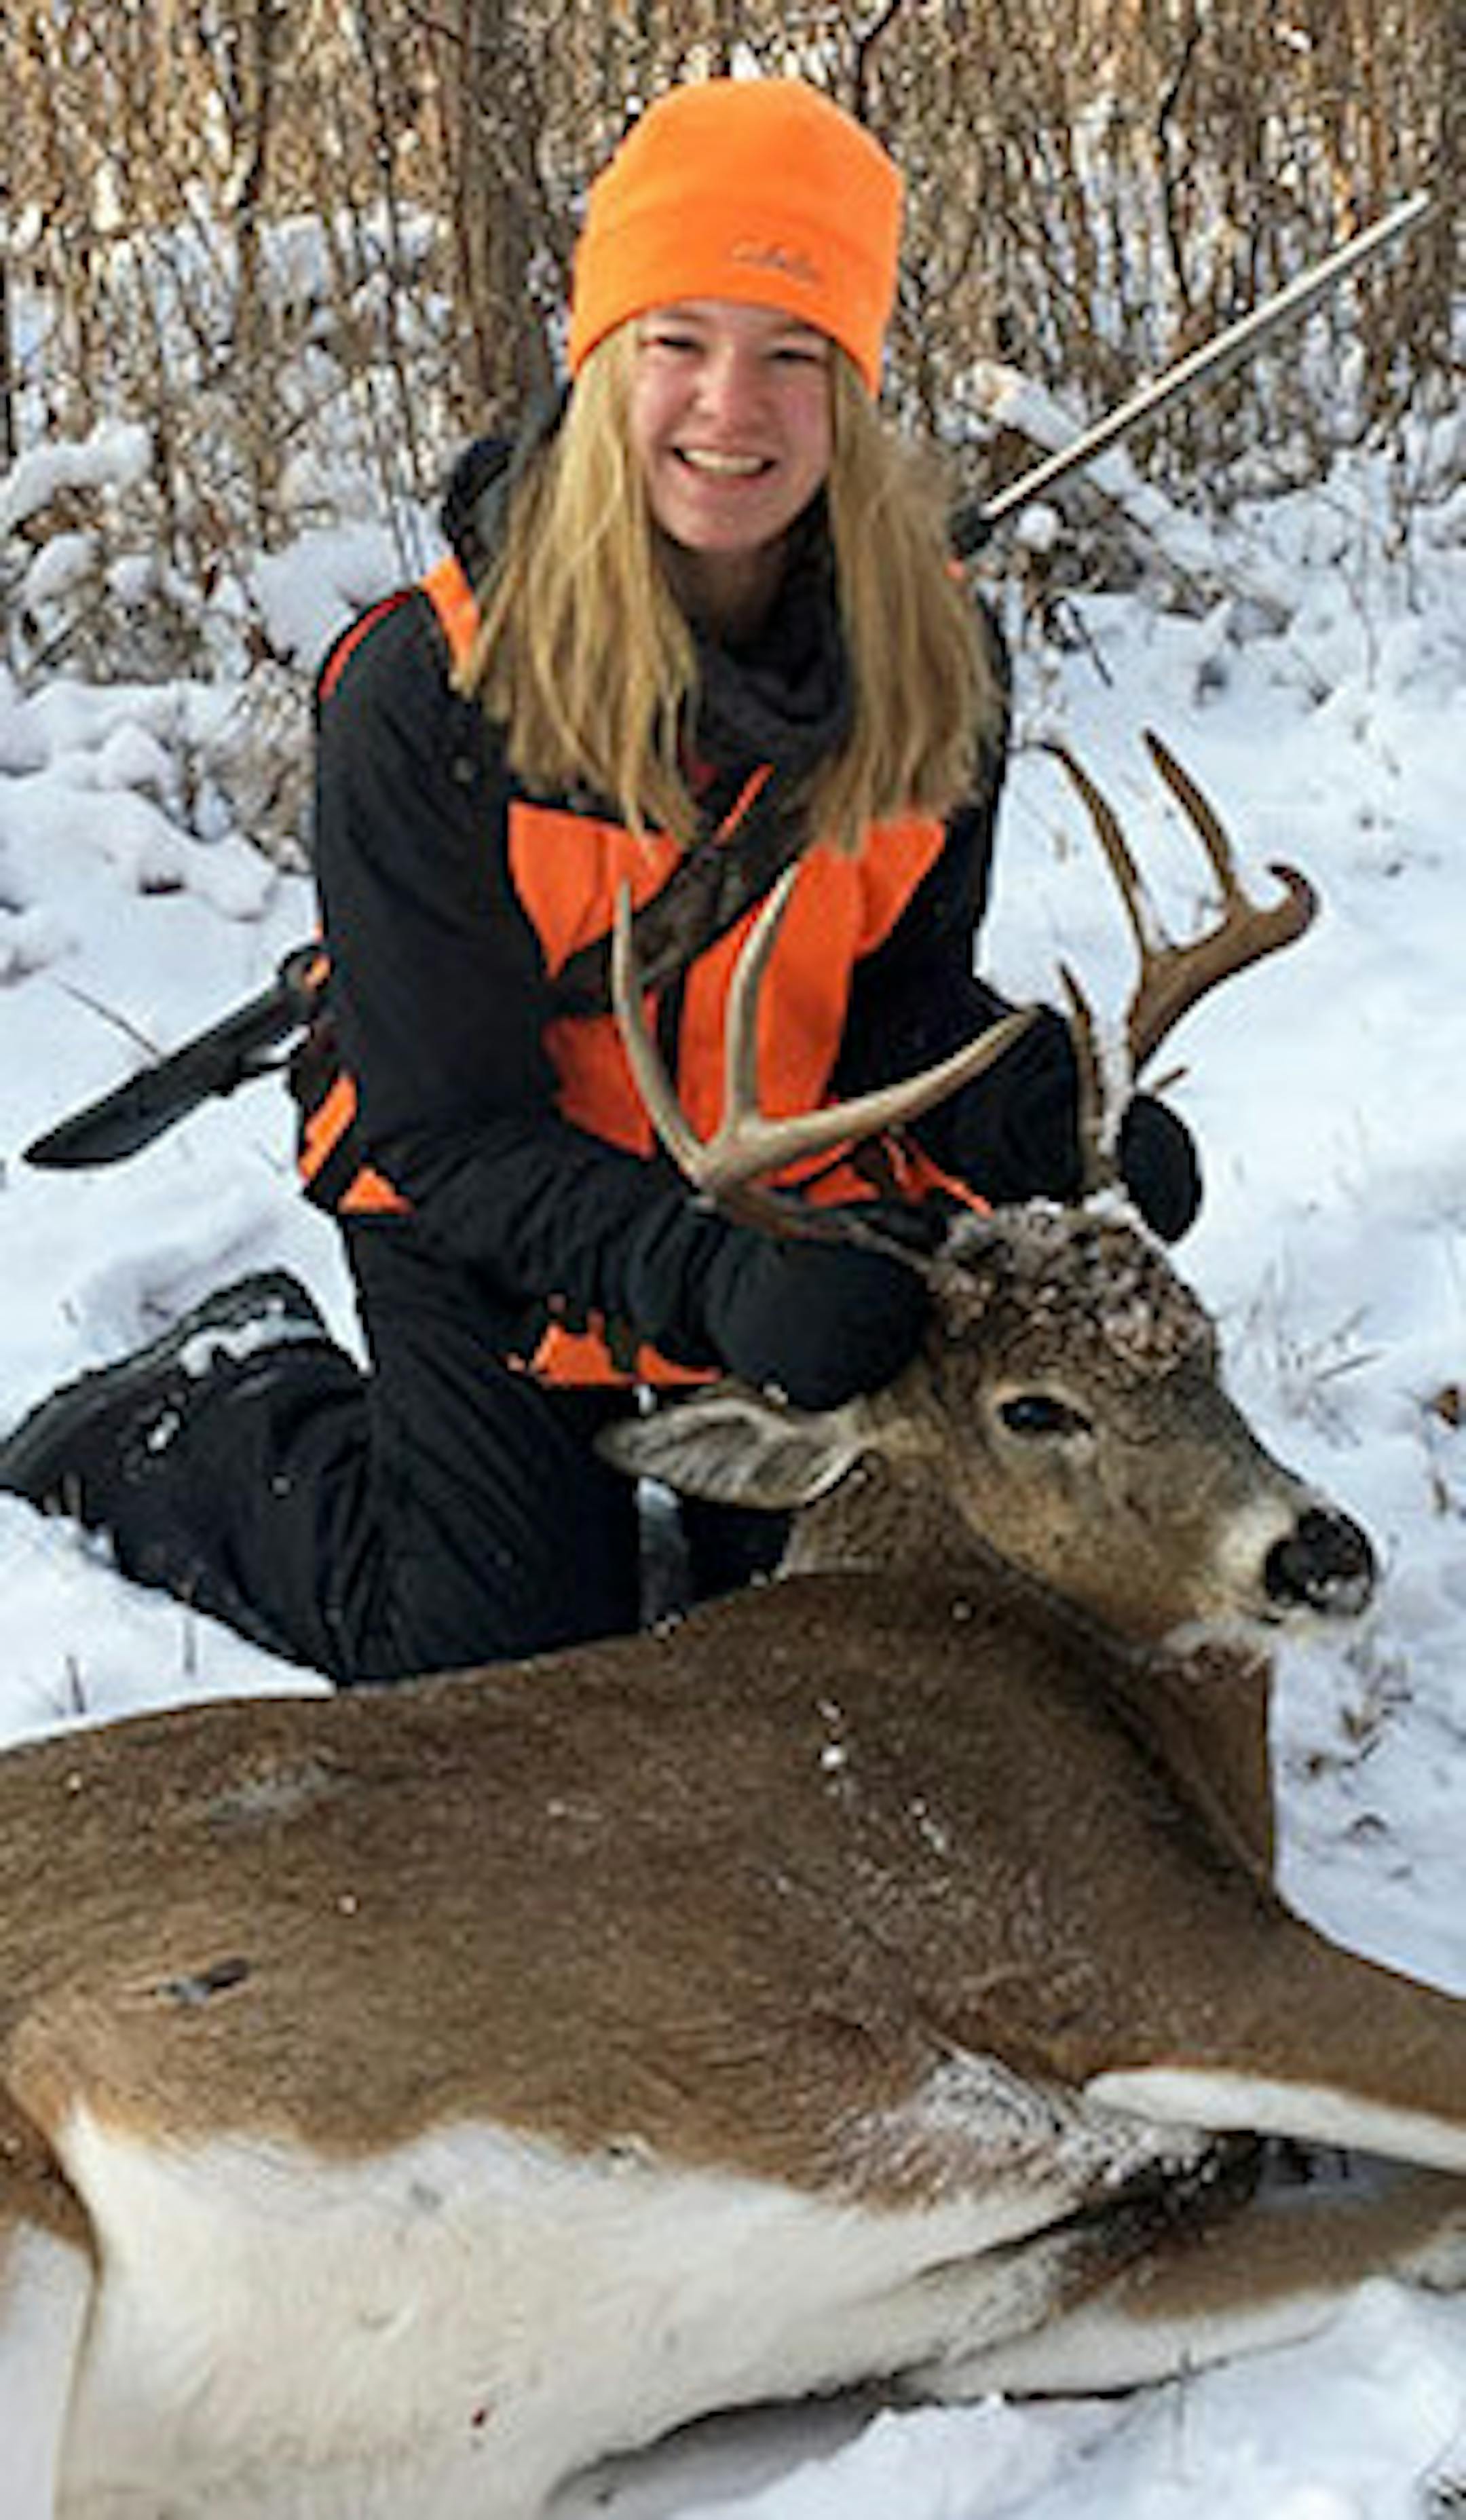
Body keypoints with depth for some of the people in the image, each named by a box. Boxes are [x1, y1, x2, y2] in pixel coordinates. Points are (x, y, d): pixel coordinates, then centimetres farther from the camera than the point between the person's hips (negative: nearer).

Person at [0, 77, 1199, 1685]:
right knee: (509, 1671, 1)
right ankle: (226, 1414, 26)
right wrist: (710, 1280, -42)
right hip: (489, 1240, -4)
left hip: (802, 1205, 4)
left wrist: (1053, 1121, -29)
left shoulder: (936, 664, -15)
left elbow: (907, 1003, -6)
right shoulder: (427, 690, -28)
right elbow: (446, 1128, -26)